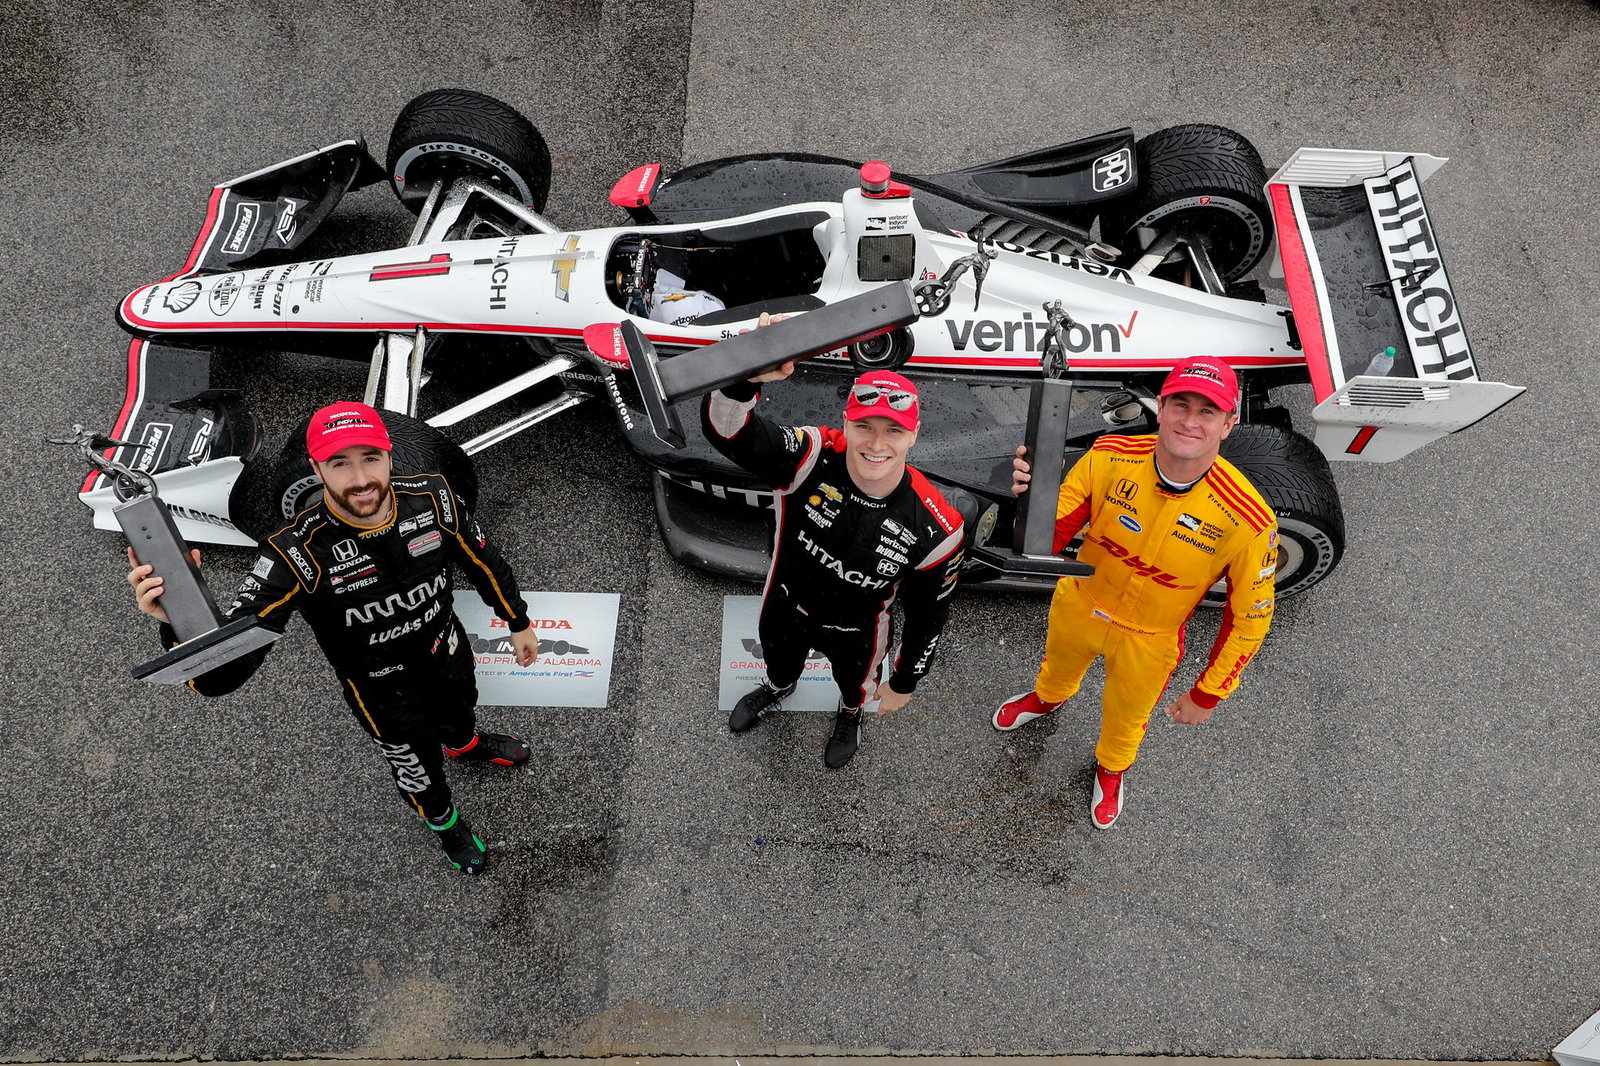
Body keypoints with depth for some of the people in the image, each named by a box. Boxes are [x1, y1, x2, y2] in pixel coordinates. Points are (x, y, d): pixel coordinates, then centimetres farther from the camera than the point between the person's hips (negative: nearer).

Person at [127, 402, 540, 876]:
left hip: (449, 653, 3)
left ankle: (465, 745, 74)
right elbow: (222, 671, -43)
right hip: (384, 692, -3)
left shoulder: (433, 497, -28)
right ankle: (444, 823, 61)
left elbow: (483, 560, -7)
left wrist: (518, 622, 6)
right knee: (419, 770, 24)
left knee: (461, 710, 35)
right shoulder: (297, 554, -38)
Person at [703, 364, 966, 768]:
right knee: (780, 662, 35)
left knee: (856, 682, 34)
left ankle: (851, 713, 72)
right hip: (785, 610, 1)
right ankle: (777, 688, 73)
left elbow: (928, 613, -16)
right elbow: (725, 428, -52)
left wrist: (903, 684, -3)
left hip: (855, 634, 0)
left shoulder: (936, 528, -33)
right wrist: (745, 376, -75)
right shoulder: (811, 457, -36)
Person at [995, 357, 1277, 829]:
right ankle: (1047, 698, 72)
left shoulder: (1247, 520, -32)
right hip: (1077, 606, 2)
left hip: (1147, 640, -1)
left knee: (1125, 717, 27)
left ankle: (1111, 769, 63)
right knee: (1059, 666, 34)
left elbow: (1249, 617, -17)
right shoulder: (1109, 458, -28)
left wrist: (1206, 696, -11)